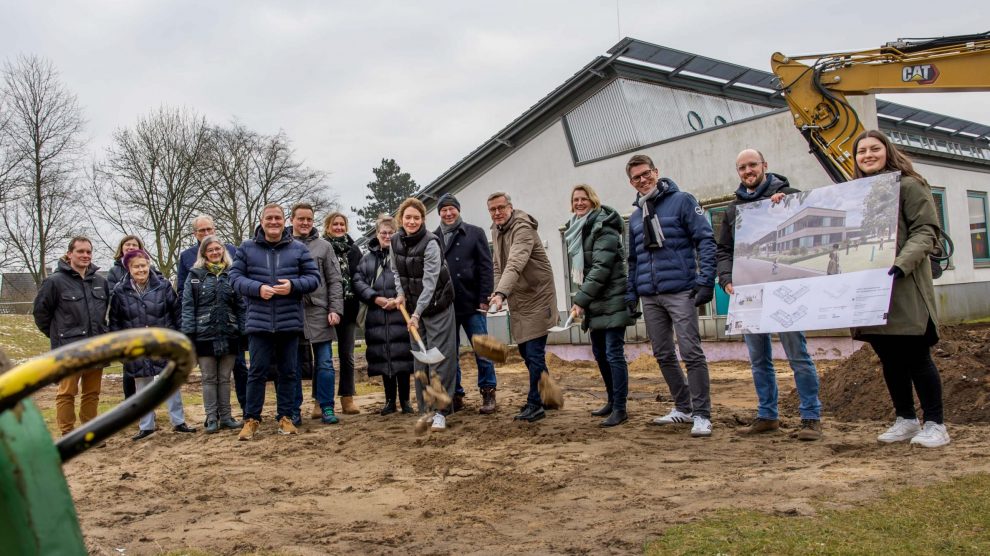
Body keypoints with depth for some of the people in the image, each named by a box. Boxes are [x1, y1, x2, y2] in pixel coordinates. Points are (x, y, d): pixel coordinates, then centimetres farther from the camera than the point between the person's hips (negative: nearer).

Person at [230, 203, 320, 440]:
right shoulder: (247, 249, 5)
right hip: (258, 321, -1)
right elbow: (235, 276, 2)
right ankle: (251, 419, 12)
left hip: (290, 321, 1)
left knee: (288, 371, 8)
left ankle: (286, 417, 19)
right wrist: (257, 288, -15)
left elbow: (313, 277, 4)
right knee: (257, 371, 1)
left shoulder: (298, 249, 5)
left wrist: (293, 285, -15)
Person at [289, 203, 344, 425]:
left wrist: (335, 309, -4)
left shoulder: (324, 246, 7)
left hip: (319, 312, 0)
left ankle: (326, 408, 10)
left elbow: (334, 281, 6)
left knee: (324, 363, 2)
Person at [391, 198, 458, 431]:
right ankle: (425, 409, 15)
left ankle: (441, 411, -3)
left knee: (440, 356, -6)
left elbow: (429, 282, -22)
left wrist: (417, 313, -25)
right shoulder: (395, 241, 1)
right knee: (419, 358, 8)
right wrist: (400, 293, 3)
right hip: (413, 307, 6)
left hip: (436, 305, -6)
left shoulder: (430, 243, -18)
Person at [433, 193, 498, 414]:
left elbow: (486, 267, -1)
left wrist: (484, 299, -8)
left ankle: (488, 393, 11)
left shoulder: (475, 233, 4)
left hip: (472, 304, -2)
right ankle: (455, 394, 18)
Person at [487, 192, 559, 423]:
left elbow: (515, 264, -35)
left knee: (534, 353, -8)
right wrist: (497, 292, -1)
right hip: (518, 300, 9)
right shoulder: (496, 230, 9)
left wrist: (501, 293, -47)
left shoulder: (522, 228, -20)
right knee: (525, 350, 14)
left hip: (537, 297, -9)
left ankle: (535, 404, 1)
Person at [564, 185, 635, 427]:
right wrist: (581, 298, 12)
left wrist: (580, 299, -23)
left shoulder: (603, 226, -13)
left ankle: (620, 409, -1)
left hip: (612, 300, -9)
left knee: (614, 354, -7)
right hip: (594, 301, 9)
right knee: (599, 353, 15)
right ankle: (612, 400, 28)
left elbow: (601, 267, -21)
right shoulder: (575, 229, 12)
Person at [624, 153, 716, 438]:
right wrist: (630, 295, 14)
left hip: (680, 291, -6)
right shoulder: (635, 217, 17)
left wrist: (705, 280, -15)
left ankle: (701, 414, 0)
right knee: (663, 356, 9)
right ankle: (683, 407, 22)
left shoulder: (681, 201, 0)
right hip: (649, 297, 6)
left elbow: (705, 240, -6)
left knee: (691, 353, -7)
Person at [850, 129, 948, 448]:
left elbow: (925, 232, -10)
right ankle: (905, 420, 23)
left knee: (916, 355, -1)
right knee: (889, 358, 11)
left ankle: (934, 424, 11)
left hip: (905, 289, -5)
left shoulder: (909, 186, -2)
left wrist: (901, 263, -23)